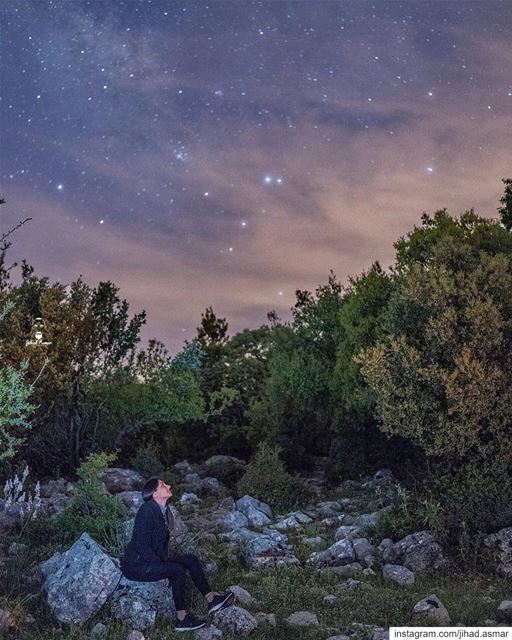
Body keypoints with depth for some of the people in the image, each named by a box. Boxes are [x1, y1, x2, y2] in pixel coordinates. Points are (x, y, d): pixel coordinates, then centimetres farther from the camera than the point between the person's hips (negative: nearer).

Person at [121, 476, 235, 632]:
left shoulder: (163, 510, 6)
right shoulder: (147, 510, -23)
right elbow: (142, 546, -25)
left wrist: (167, 558, 2)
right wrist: (163, 563, -19)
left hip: (154, 559, 9)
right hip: (136, 565, -9)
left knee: (191, 559, -2)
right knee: (177, 570, -25)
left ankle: (211, 600, 0)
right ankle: (182, 619, -16)